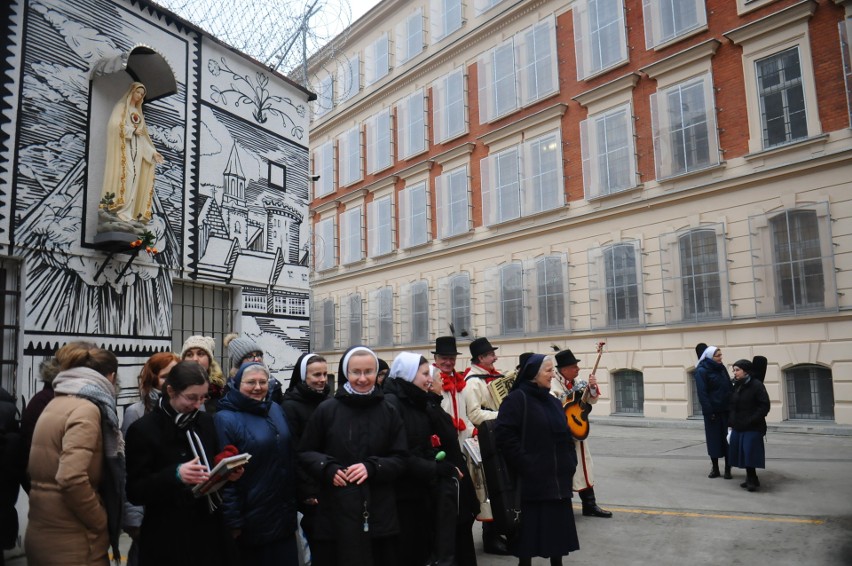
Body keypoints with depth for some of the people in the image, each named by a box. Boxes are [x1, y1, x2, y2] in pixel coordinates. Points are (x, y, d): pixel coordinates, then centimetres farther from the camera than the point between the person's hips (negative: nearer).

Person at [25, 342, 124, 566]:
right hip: (72, 543, -9)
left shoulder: (55, 404, 10)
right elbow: (72, 478, -28)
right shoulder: (85, 409, -17)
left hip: (42, 534, 9)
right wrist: (102, 523, -15)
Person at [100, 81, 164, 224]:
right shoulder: (121, 107, 7)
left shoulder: (139, 113, 24)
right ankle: (122, 211, -20)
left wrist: (153, 151, 8)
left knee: (134, 178, -2)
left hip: (137, 149, 6)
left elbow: (143, 136, 18)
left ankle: (129, 212, -4)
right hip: (124, 147, -6)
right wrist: (132, 130, -8)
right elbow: (114, 125, -10)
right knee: (126, 176, -17)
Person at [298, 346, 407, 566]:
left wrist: (372, 467, -14)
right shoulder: (326, 410, -1)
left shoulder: (388, 412, 2)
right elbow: (305, 453, 6)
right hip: (336, 511, -1)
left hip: (379, 513, 1)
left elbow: (400, 459, 3)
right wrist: (327, 468, -13)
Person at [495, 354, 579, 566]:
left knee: (558, 527, 13)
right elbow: (505, 435, -17)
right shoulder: (517, 399, -10)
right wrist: (525, 463, -18)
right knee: (530, 527, 3)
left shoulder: (554, 402, 14)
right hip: (531, 480, -7)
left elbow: (565, 436, 20)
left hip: (558, 480, 7)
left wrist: (570, 463, 9)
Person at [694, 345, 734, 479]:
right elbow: (702, 393, -13)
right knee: (714, 439, 4)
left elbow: (729, 387, 11)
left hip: (726, 410, 5)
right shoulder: (701, 371, -9)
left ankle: (728, 468, 12)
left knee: (727, 438, 4)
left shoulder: (721, 368, 9)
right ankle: (715, 468, 15)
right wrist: (708, 411, -18)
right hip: (713, 411, -5)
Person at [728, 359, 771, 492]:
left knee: (749, 452, -9)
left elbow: (765, 406, -14)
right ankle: (751, 479, 19)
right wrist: (731, 422, 8)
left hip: (752, 428, -7)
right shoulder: (736, 386, 11)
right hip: (738, 427, 7)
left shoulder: (757, 385, -10)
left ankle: (752, 480, 2)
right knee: (742, 452, 8)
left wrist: (752, 420, -19)